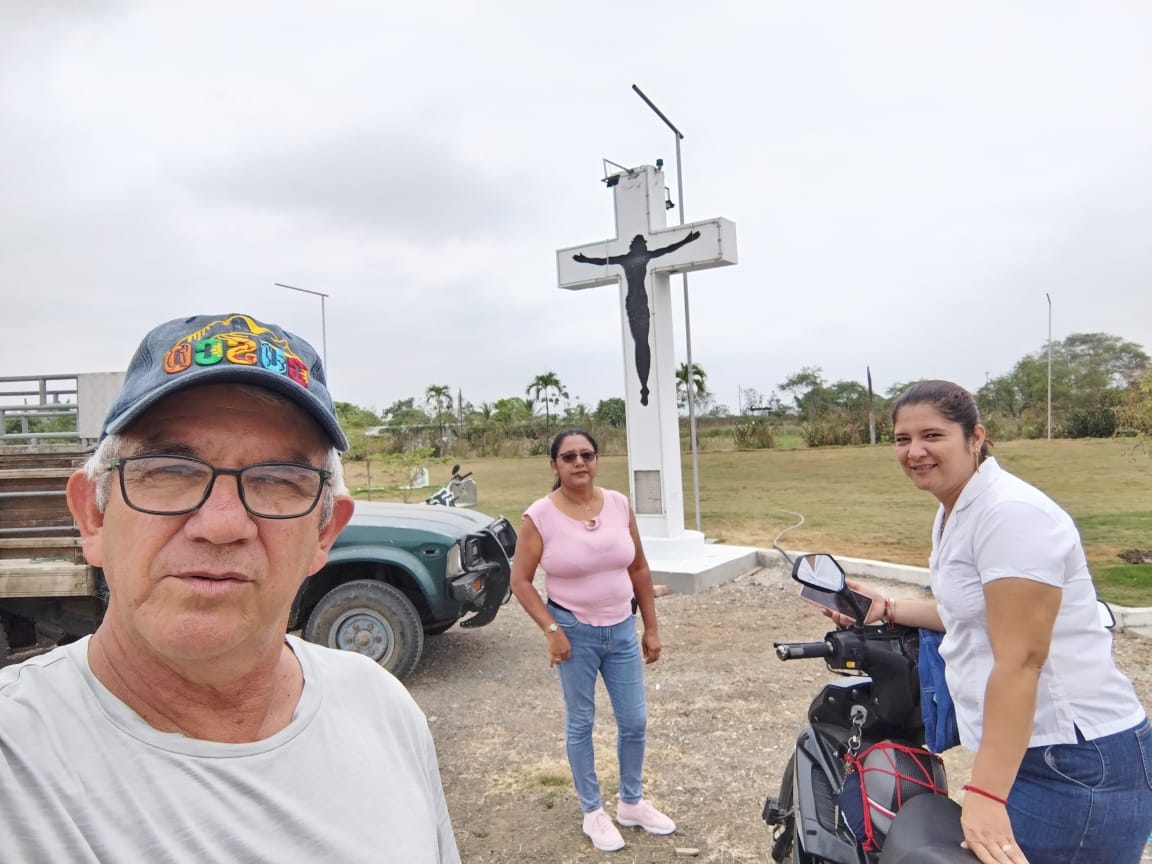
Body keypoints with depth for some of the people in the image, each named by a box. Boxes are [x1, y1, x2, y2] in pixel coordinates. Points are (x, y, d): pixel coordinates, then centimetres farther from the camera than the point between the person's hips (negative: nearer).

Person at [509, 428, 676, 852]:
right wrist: (551, 630, -15)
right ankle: (593, 812, 32)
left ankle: (632, 803, 37)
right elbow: (520, 581, -8)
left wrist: (651, 628, 7)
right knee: (580, 724, 11)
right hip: (575, 633, -3)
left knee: (635, 722, 13)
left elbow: (639, 570, 5)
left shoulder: (619, 505, -3)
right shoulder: (540, 515, -13)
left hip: (622, 629, 4)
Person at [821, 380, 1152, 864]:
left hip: (1077, 764, -10)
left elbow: (1020, 660, -25)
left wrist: (985, 793, -25)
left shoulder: (1011, 513, -21)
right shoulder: (954, 512, 10)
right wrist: (885, 609, 18)